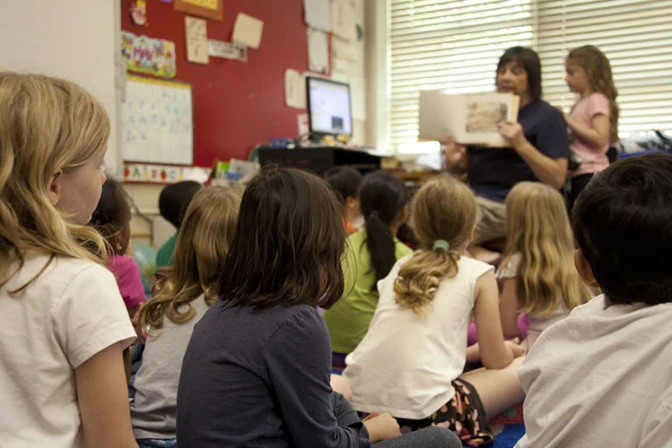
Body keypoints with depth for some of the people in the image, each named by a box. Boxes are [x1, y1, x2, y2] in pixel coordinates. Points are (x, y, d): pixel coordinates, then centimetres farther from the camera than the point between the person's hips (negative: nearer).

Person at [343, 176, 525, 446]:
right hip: (423, 411, -6)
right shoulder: (478, 274, 4)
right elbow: (496, 361, 10)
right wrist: (510, 349, 34)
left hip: (360, 401, 7)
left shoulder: (400, 267, 18)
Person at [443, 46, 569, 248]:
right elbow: (463, 165, 21)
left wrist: (521, 145, -21)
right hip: (473, 196, 7)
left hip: (510, 206, -6)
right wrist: (453, 161, -4)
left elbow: (557, 179, -8)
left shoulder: (547, 116, 1)